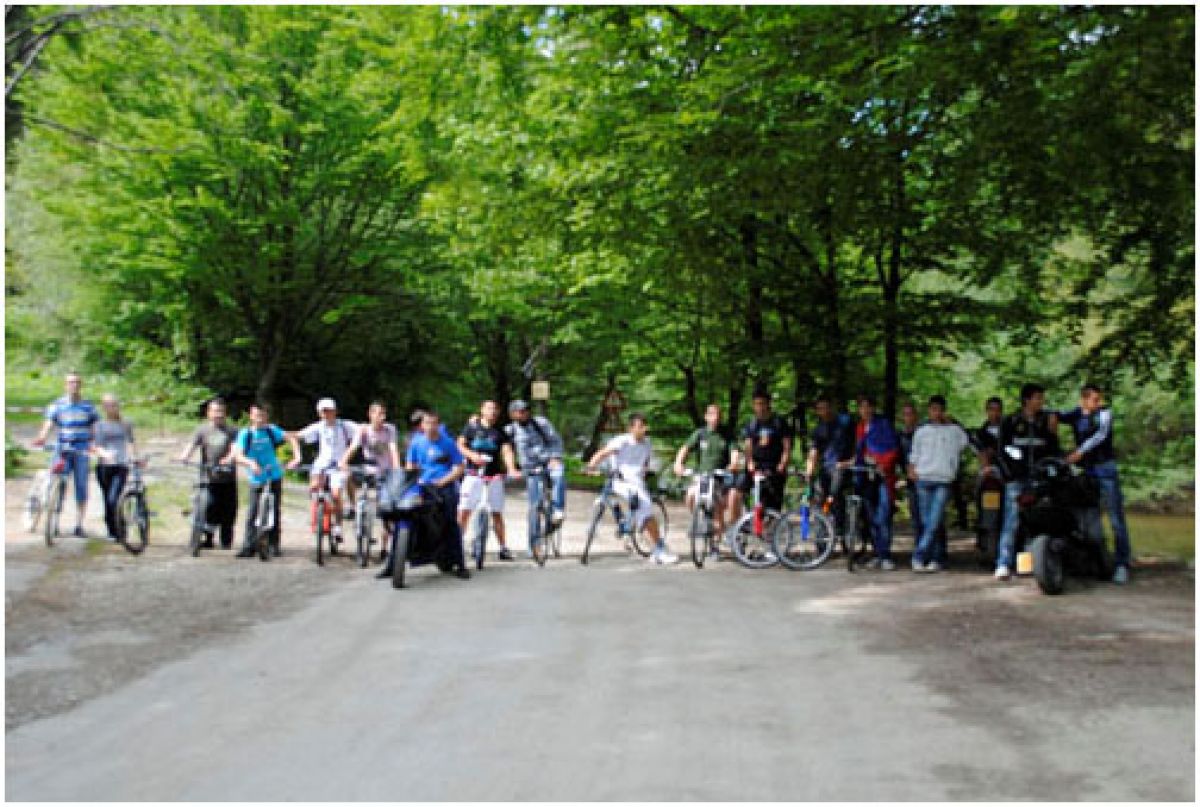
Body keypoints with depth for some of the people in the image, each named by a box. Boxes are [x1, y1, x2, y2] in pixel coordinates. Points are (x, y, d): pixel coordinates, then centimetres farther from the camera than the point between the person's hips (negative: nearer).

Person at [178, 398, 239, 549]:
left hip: (228, 478, 0)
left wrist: (229, 459, -28)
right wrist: (184, 456, -27)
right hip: (209, 478, 0)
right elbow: (191, 445, -5)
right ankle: (207, 539, 5)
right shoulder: (202, 430, 8)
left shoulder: (231, 431, 7)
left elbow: (235, 447, -7)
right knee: (209, 508, -7)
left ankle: (226, 541, 15)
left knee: (228, 511, 3)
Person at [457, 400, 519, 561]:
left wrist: (512, 470, -21)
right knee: (464, 511, -9)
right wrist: (472, 455, -14)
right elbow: (460, 445, 6)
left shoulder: (500, 432, 6)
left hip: (494, 475, 2)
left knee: (497, 513, 7)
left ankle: (503, 548, 14)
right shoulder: (472, 426, 4)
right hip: (474, 474, -1)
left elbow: (507, 451, -5)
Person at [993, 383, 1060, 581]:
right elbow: (1001, 451, 4)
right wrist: (1011, 472, -5)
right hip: (1017, 481, -3)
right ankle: (1004, 564, -7)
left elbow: (1053, 452, 10)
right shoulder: (1010, 422, 4)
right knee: (1012, 521, -7)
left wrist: (1053, 433, -6)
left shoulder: (1047, 421, 11)